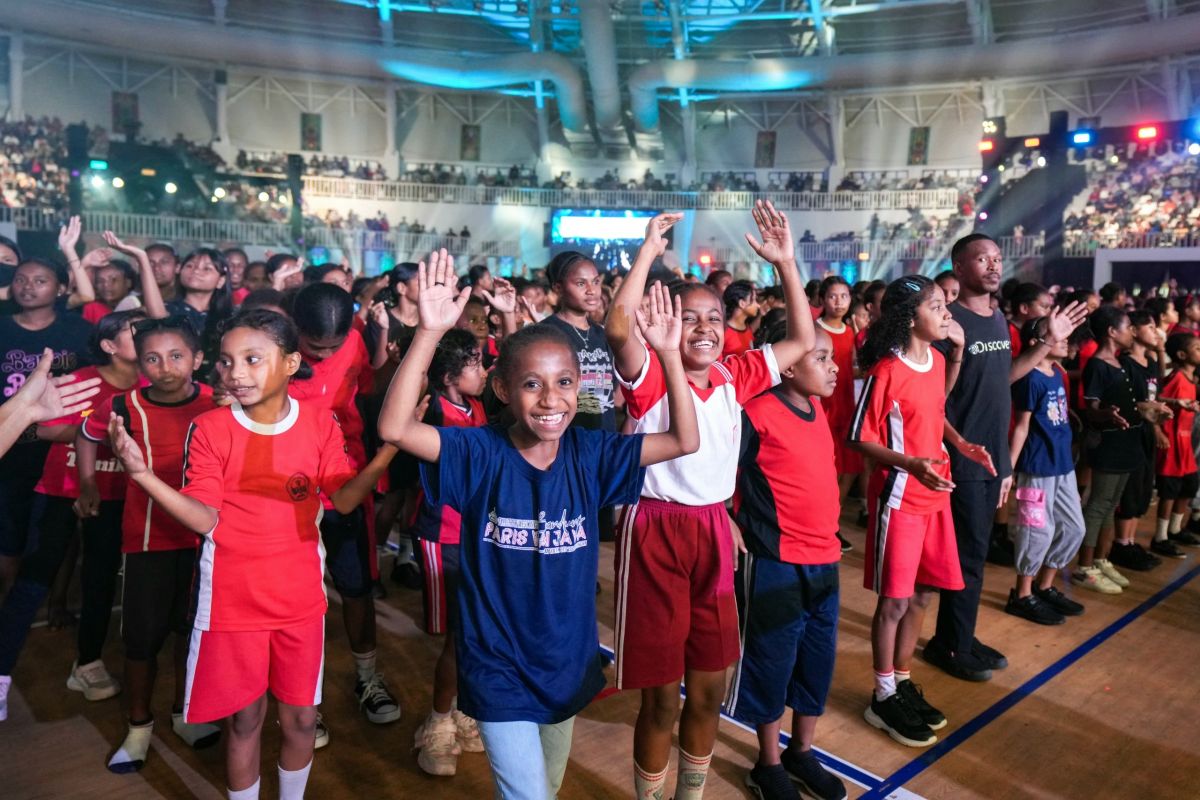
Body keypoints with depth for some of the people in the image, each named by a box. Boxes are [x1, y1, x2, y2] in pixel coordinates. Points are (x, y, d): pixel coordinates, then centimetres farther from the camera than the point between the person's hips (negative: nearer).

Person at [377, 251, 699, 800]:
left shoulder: (589, 455, -8)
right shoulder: (481, 454, -17)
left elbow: (685, 441, -8)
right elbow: (394, 428, -31)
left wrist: (669, 352, -17)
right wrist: (429, 332, -38)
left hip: (568, 661, 4)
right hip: (498, 668, -4)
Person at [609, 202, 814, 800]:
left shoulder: (735, 378, 5)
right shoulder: (650, 377, -10)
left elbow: (801, 340, 8)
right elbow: (617, 328, -29)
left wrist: (785, 262, 1)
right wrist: (649, 252, -23)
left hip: (713, 531, 5)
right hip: (656, 532, -5)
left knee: (710, 688, 17)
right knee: (662, 696, 7)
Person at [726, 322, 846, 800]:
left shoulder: (817, 408, 6)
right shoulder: (757, 413, -18)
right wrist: (734, 527, -14)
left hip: (824, 558, 8)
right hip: (775, 563, -7)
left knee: (819, 660, 17)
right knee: (772, 662, 8)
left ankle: (802, 753, 37)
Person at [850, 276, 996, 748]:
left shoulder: (937, 360, 5)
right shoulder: (885, 371, -18)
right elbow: (860, 439, -15)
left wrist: (960, 444, 4)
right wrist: (911, 463, -27)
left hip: (935, 493, 8)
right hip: (898, 496, -7)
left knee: (923, 594, 15)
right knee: (895, 599, 2)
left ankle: (902, 680, 32)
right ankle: (884, 697, 18)